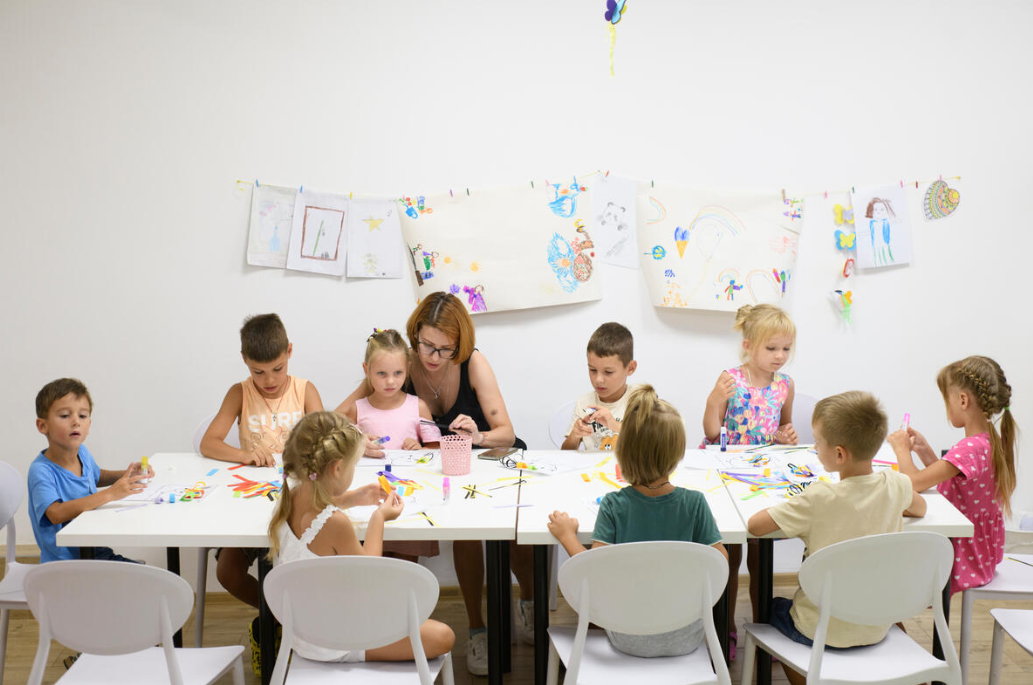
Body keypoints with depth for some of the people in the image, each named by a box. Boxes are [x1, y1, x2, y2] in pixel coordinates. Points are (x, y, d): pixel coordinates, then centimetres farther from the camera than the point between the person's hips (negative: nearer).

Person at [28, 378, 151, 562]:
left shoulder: (82, 453, 5)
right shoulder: (41, 470, -17)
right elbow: (56, 514, -33)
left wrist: (128, 475, 10)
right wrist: (110, 494, -35)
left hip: (98, 553, 7)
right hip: (64, 567, -7)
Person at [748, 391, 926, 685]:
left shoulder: (819, 498, -26)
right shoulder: (894, 485, -11)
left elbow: (753, 525, -23)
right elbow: (920, 508, 12)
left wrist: (790, 508, -6)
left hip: (823, 632, -4)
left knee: (772, 608, 25)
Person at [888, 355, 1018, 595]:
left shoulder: (969, 449, -29)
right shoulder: (990, 443, 3)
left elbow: (914, 482, -31)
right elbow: (946, 480, 14)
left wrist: (902, 448, -14)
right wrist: (924, 450, 6)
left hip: (964, 562, -9)